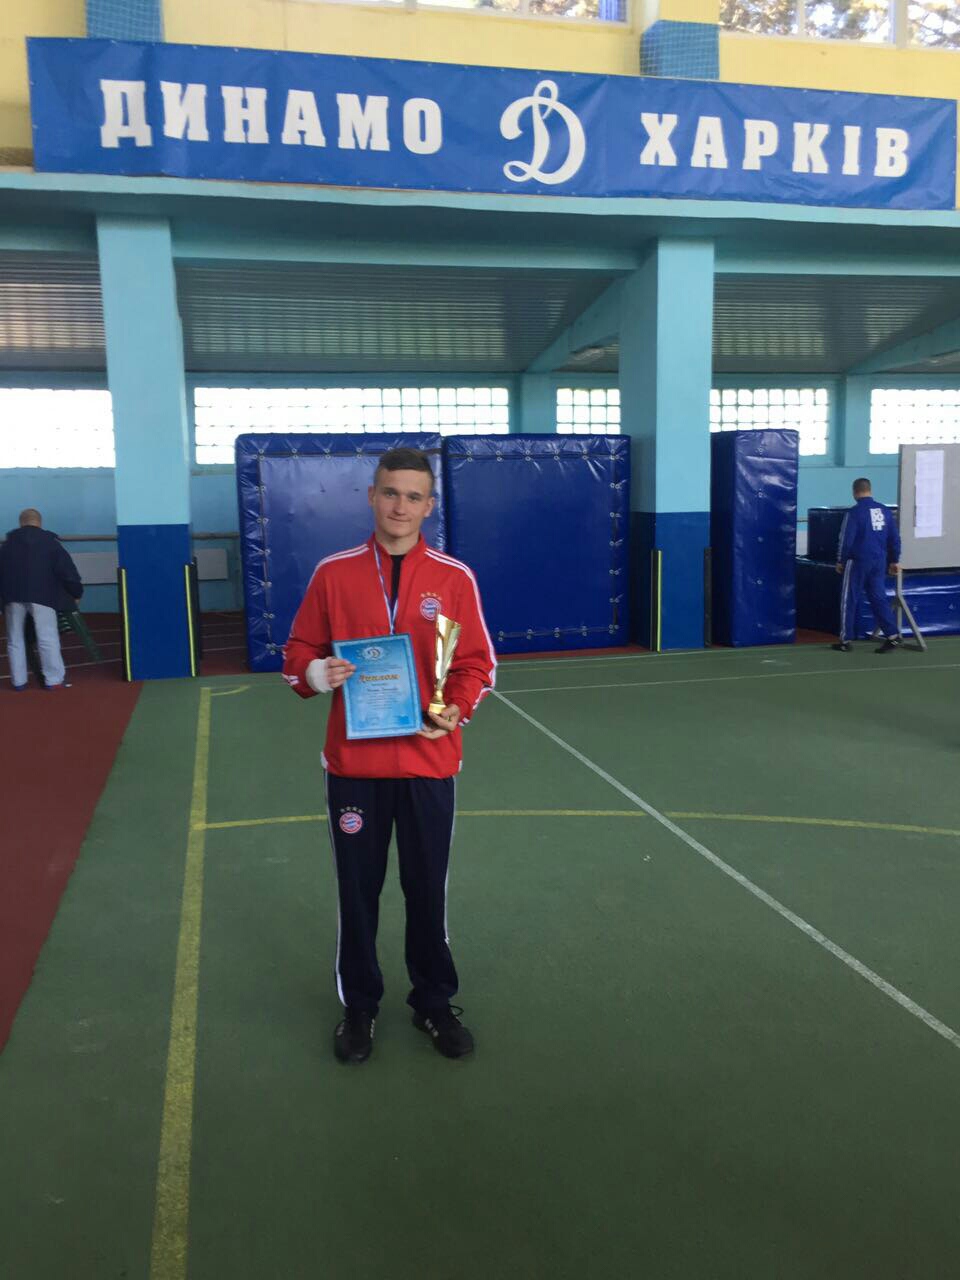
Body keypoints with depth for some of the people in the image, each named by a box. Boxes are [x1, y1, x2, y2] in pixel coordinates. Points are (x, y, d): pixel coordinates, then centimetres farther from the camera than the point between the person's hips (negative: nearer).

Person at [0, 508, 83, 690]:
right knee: (48, 639, 0)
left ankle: (18, 681, 15)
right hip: (41, 596, -3)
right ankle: (54, 679, 1)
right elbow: (67, 570, 1)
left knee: (15, 640, 12)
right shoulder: (49, 542, 5)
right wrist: (76, 593, 9)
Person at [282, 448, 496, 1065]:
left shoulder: (455, 578, -2)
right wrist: (315, 673, -16)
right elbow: (299, 651, 6)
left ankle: (435, 1002, 32)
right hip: (353, 761, 0)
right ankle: (360, 1006, 31)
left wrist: (456, 709, -16)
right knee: (358, 889, 11)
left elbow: (477, 663, 2)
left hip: (429, 760, 0)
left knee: (428, 888, 11)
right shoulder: (334, 572, 0)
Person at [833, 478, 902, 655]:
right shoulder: (885, 510, 5)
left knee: (849, 600, 5)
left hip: (858, 561, -5)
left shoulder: (854, 512, -11)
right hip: (879, 561, 5)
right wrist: (893, 560, 19)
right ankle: (893, 637, 3)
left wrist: (840, 561, 2)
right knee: (879, 598, 11)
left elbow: (846, 540, -11)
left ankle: (846, 641, 8)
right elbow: (895, 538, 9)